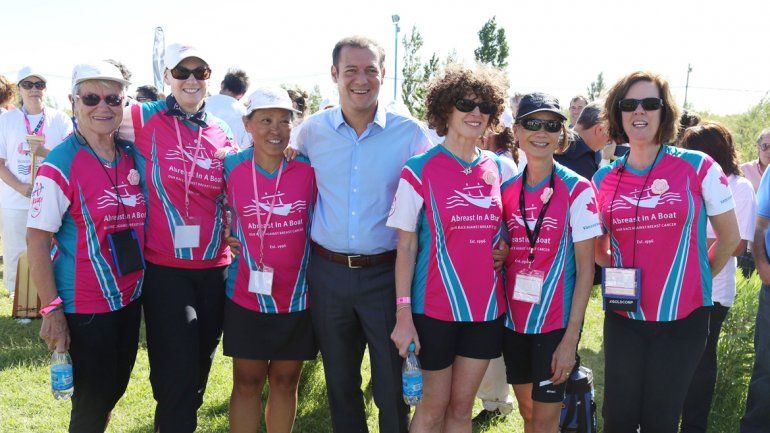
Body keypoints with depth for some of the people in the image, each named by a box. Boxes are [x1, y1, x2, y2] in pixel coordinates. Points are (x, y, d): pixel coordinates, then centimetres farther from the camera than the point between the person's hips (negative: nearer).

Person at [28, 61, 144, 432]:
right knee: (93, 401, 3)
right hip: (84, 306, -6)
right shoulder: (60, 165, -15)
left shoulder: (133, 155, 3)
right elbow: (37, 241, -15)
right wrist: (52, 309, -18)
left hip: (129, 298, 6)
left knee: (115, 388, 18)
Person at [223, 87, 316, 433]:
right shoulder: (231, 167, -4)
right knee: (247, 382, 8)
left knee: (285, 381, 12)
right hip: (247, 295, 0)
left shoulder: (309, 169, -5)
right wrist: (237, 241, -2)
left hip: (297, 296, 0)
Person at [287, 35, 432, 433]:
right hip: (328, 273, 2)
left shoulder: (409, 133, -5)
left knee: (392, 383, 7)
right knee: (339, 381, 16)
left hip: (387, 275, -2)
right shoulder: (311, 130, 1)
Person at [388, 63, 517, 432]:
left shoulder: (502, 169, 5)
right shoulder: (420, 170, -7)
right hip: (435, 306, -3)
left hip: (486, 306, 4)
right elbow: (406, 246, -7)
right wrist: (403, 313, -11)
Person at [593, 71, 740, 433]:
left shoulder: (698, 168, -6)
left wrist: (696, 278, 11)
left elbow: (729, 237, 5)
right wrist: (619, 274, 4)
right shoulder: (604, 179, 2)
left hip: (683, 319, -2)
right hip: (623, 318, 2)